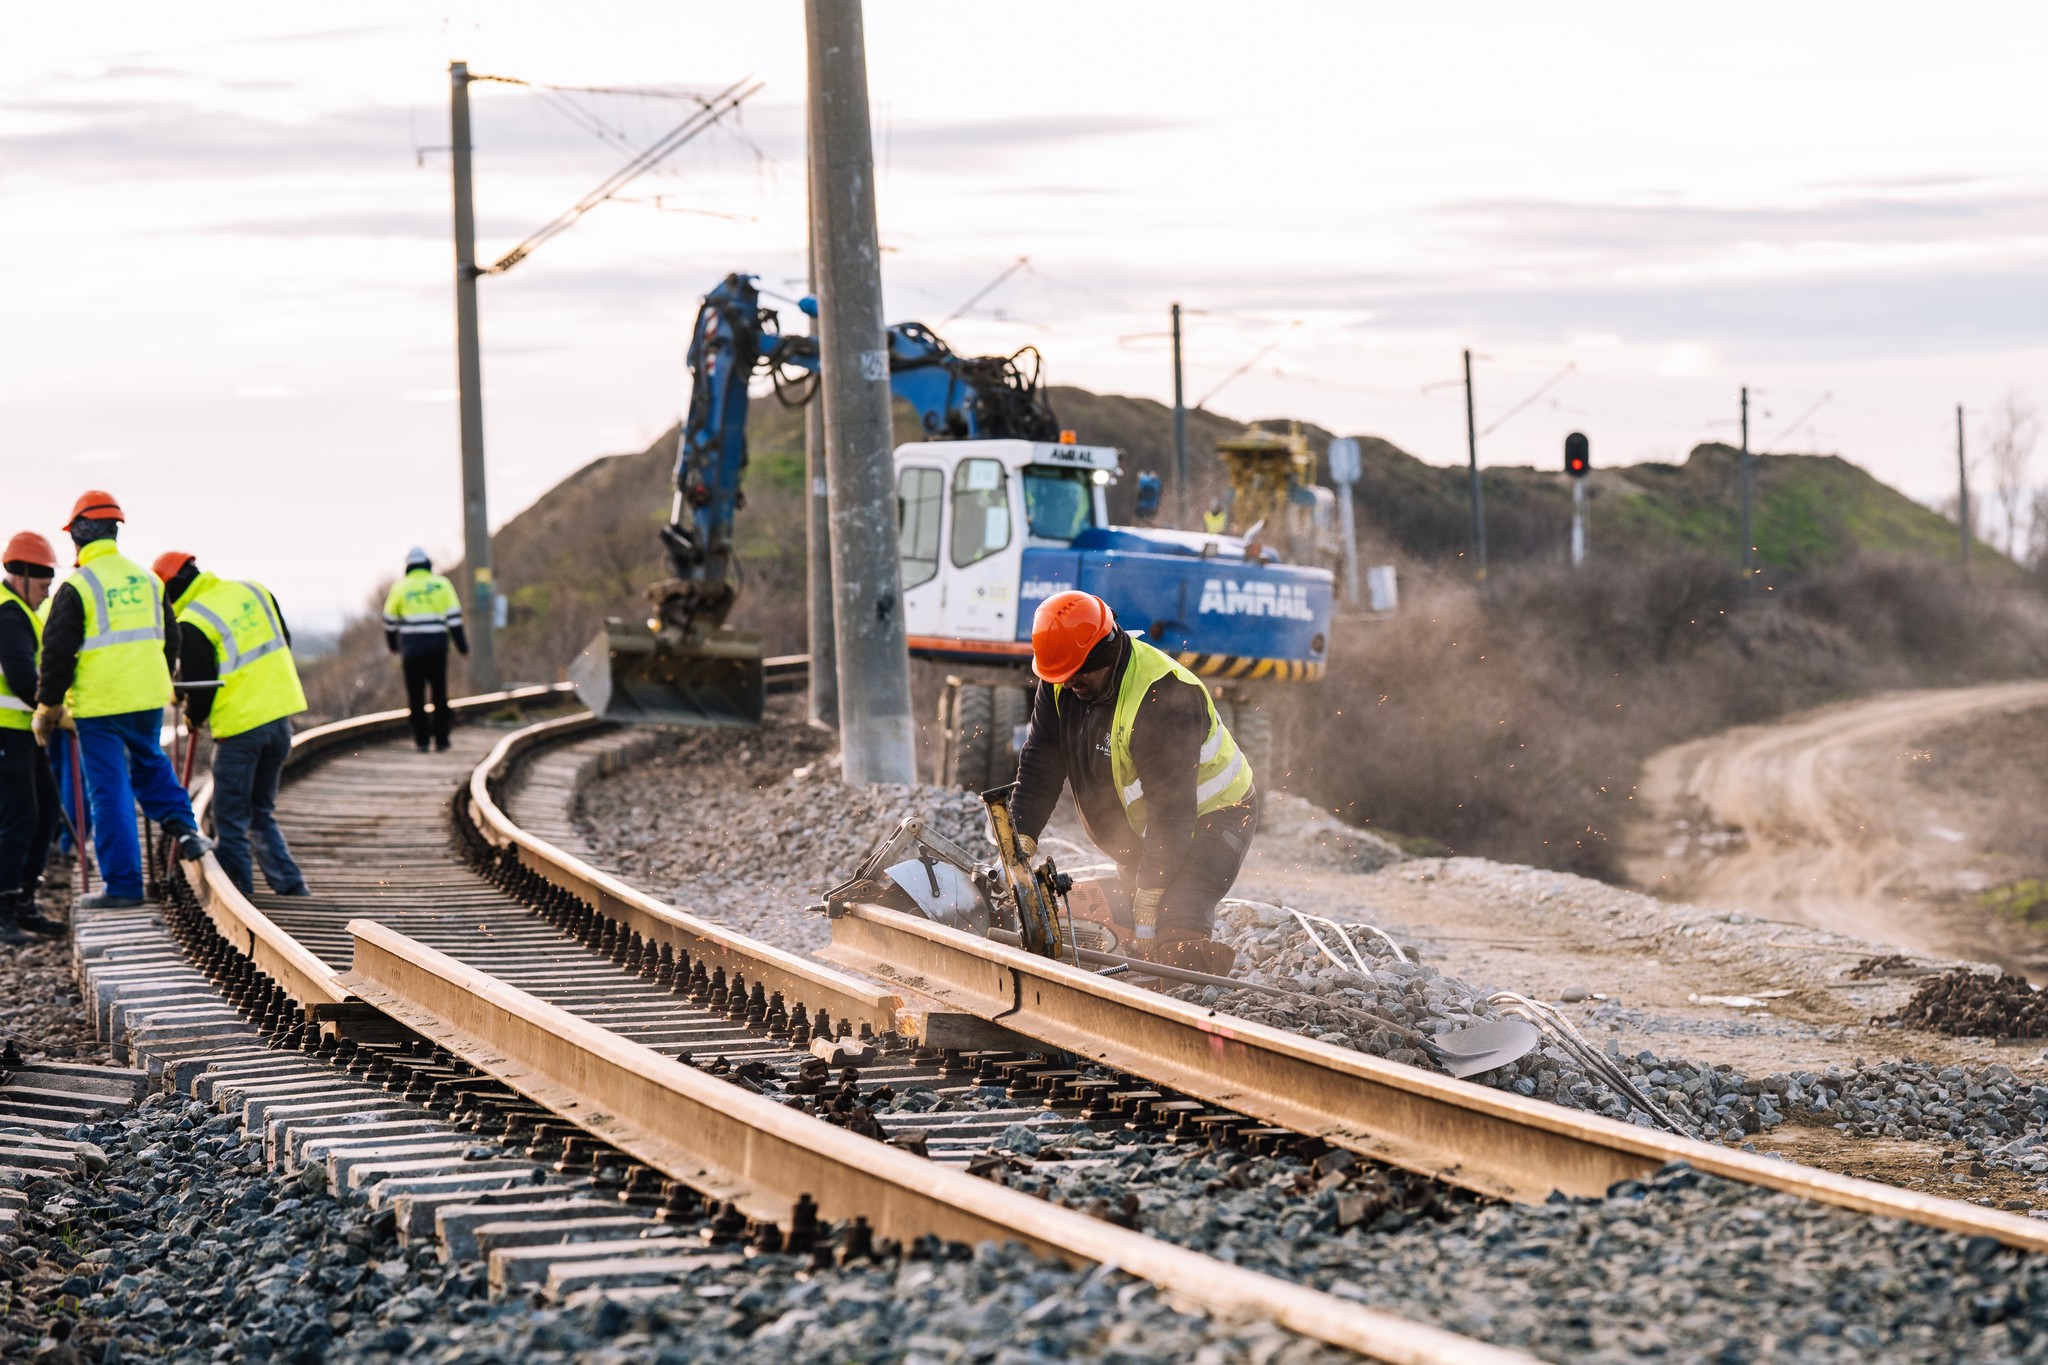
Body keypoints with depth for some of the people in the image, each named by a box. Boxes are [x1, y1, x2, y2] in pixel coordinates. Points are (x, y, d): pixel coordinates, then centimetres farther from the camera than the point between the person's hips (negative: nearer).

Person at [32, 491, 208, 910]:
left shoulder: (76, 588, -10)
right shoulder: (147, 580, 8)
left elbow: (57, 655, -9)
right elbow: (170, 642, 17)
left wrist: (46, 709, 2)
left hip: (99, 705, -5)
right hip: (149, 700, 5)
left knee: (110, 792, 0)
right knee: (150, 764, 29)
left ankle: (123, 884, 1)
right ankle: (181, 826, 7)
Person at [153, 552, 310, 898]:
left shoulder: (192, 623, -11)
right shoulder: (255, 592, 9)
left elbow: (198, 684, -8)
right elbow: (284, 642, 17)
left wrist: (194, 717, 13)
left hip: (239, 726, -7)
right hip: (280, 713, 7)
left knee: (231, 821, 4)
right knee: (262, 812, 17)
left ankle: (239, 892, 4)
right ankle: (291, 885, 10)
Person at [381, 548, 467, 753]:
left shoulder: (400, 587, 3)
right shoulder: (441, 584, 3)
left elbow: (390, 620, 10)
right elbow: (454, 617, -2)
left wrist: (392, 644, 26)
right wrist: (461, 644, 3)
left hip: (411, 649, -1)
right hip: (437, 647, 1)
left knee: (416, 695, 4)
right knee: (439, 694, 11)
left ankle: (422, 740, 0)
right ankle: (441, 739, 9)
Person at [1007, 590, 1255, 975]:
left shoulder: (1164, 697, -33)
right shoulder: (1062, 681, -9)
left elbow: (1172, 807, -32)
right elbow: (1041, 764, -5)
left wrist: (1150, 894, -33)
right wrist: (1019, 842, -17)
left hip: (1211, 817, -8)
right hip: (1140, 830, 8)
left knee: (1174, 938, -26)